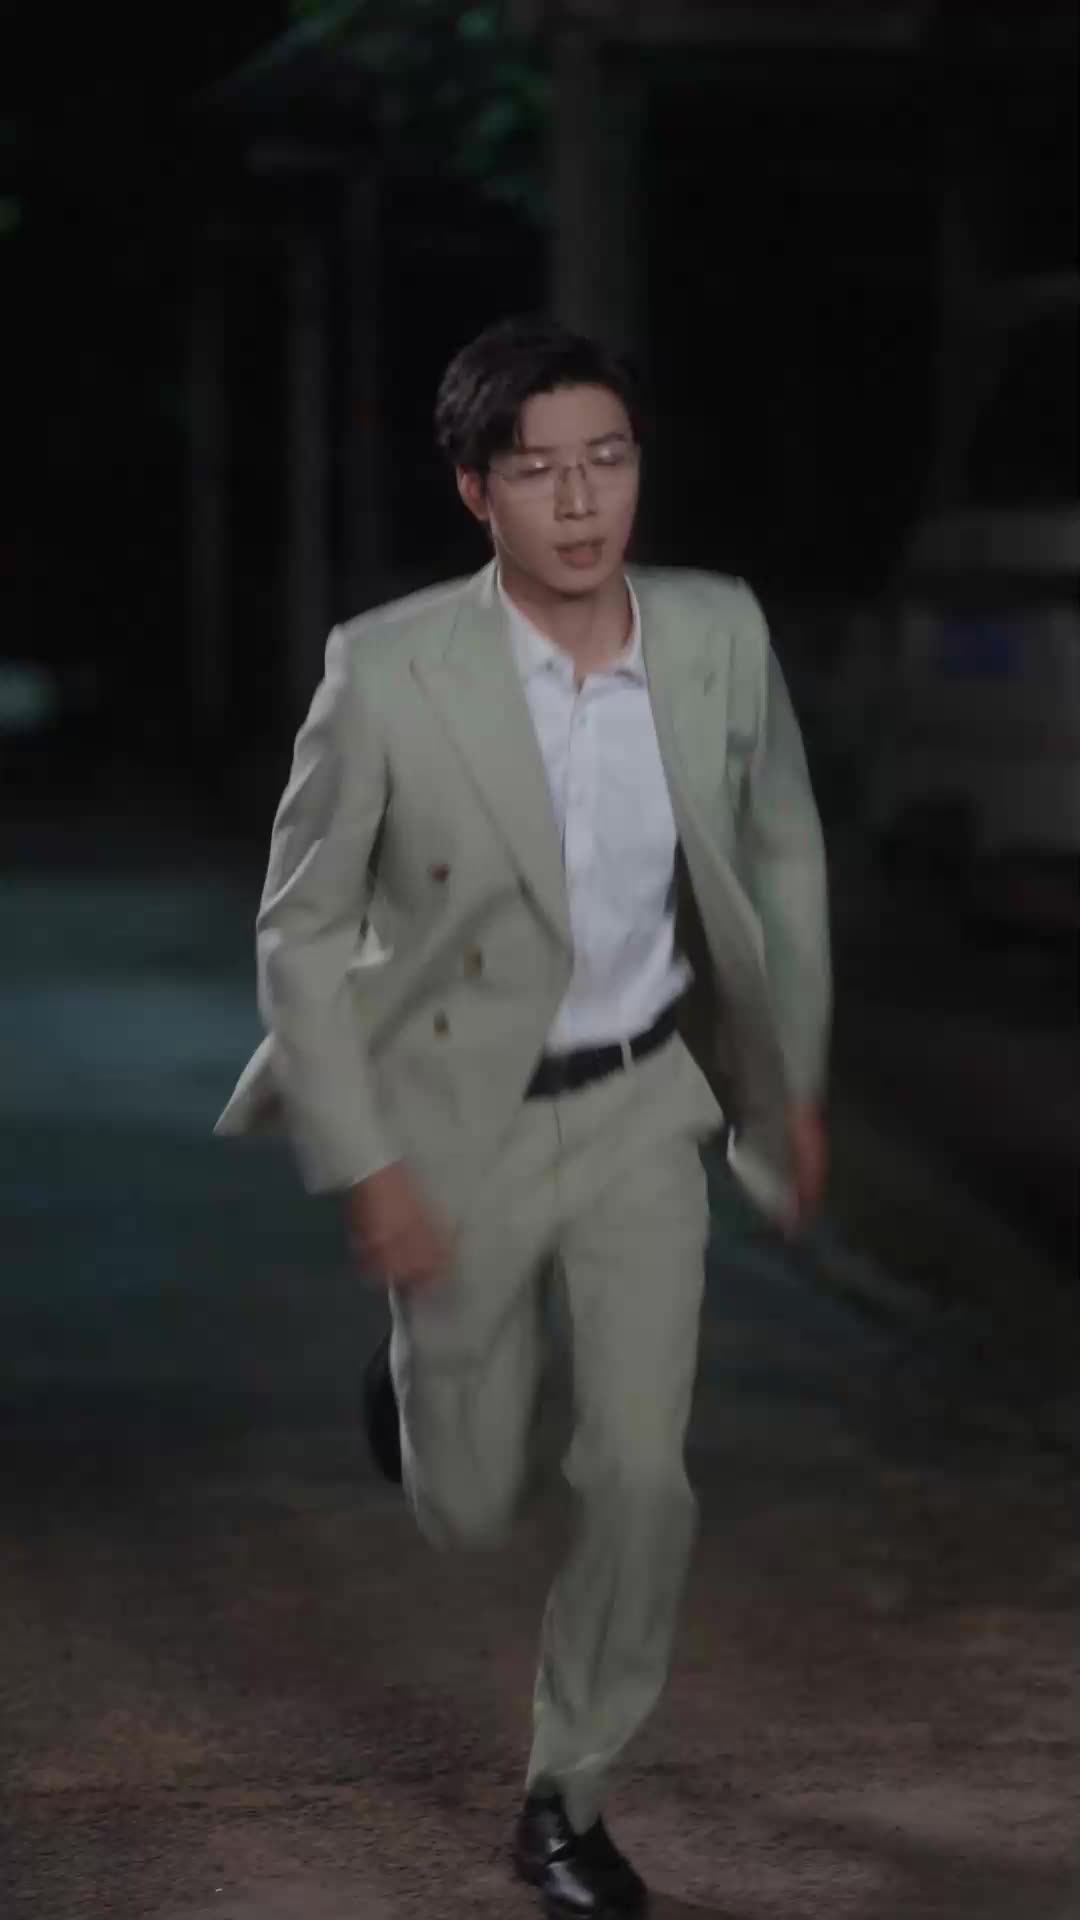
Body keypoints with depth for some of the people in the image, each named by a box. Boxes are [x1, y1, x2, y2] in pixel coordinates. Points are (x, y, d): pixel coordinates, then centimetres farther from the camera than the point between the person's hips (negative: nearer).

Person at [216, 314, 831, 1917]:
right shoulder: (388, 672, -23)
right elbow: (302, 928, -12)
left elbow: (782, 851, 6)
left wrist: (797, 1078, 12)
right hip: (462, 1116, -2)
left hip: (643, 1106, 2)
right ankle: (436, 1384, 49)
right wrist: (364, 1168, -15)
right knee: (468, 1510, 10)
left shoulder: (719, 634, -13)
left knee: (642, 1474, -5)